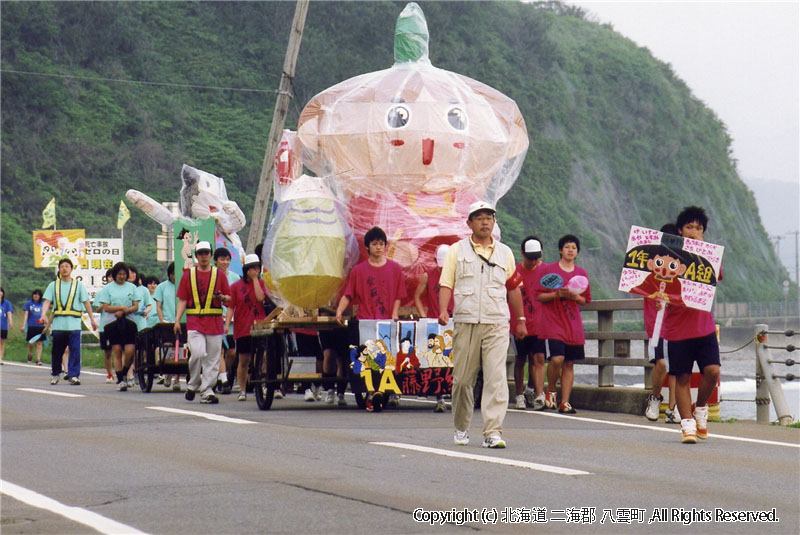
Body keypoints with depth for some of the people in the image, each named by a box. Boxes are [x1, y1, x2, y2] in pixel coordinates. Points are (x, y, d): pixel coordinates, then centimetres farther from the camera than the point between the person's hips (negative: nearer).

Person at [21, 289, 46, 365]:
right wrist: (23, 325, -5)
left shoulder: (42, 304, 10)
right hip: (31, 326, -2)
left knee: (39, 343, 0)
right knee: (31, 343, -3)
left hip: (40, 326, 2)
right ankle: (30, 353, 27)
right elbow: (26, 314, 1)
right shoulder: (29, 303, 3)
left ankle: (38, 359, 3)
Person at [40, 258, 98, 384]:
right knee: (56, 351, 7)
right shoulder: (53, 285, 11)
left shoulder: (78, 285, 9)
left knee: (75, 350, -9)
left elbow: (86, 302, 9)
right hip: (58, 324, 1)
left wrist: (92, 319, 5)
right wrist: (44, 315, -15)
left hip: (74, 324, -1)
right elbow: (47, 302, 3)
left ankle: (74, 375, -6)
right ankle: (55, 374, 22)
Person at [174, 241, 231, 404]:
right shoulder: (188, 275, 11)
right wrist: (177, 320, 0)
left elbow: (229, 297, 12)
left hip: (215, 322, 1)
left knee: (212, 359, 0)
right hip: (194, 322, -1)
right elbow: (182, 300, 9)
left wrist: (222, 297, -11)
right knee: (198, 353, -17)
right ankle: (193, 385, 5)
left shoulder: (219, 275, 11)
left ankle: (207, 392, 6)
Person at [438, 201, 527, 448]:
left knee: (496, 378, -11)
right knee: (462, 379, 4)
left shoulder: (505, 252, 14)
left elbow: (513, 287, 22)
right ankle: (461, 428, 21)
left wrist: (520, 319, 23)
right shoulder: (457, 250, 9)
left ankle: (493, 432, -13)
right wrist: (443, 310, -14)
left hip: (496, 324, 1)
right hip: (465, 323, 0)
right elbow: (446, 284, 3)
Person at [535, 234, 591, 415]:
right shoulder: (547, 270, 1)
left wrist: (575, 297, -6)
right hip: (552, 323, -4)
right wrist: (557, 294, -15)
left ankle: (564, 402, 6)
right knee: (557, 358, -18)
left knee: (569, 363, 1)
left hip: (573, 325, 4)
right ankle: (551, 391, 7)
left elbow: (585, 300, 16)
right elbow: (538, 296, 0)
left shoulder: (581, 273, 12)